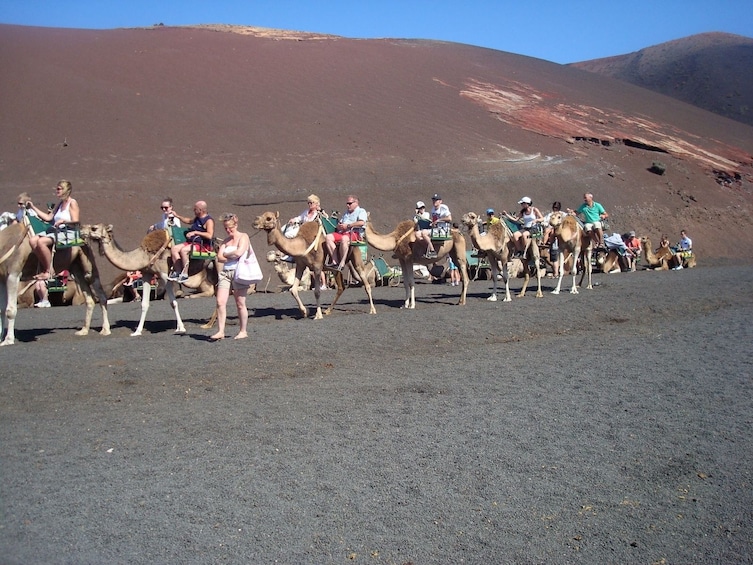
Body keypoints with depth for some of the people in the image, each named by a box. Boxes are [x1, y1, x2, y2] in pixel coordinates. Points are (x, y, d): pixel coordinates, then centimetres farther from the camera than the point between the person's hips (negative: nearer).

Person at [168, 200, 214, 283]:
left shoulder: (209, 220, -11)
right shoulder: (197, 218, 18)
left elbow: (209, 235, -25)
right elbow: (189, 221, 42)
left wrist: (195, 232, -23)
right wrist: (177, 216, 36)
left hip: (203, 245, -10)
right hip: (192, 242, 10)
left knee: (183, 250, -31)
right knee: (174, 249, -6)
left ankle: (185, 275, -24)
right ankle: (177, 272, -7)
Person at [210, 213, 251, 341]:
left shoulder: (243, 237, 0)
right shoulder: (225, 240, 17)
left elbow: (239, 253, -16)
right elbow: (219, 258, 7)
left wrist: (226, 254, 0)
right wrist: (233, 257, -7)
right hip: (225, 272, 5)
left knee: (240, 304, 2)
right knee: (220, 302, -7)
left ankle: (243, 331, 12)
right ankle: (220, 331, -5)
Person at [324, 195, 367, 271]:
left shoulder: (361, 211, 10)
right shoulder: (346, 213, 33)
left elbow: (361, 222, -11)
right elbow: (338, 225, 27)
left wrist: (348, 225, -10)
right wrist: (339, 226, 1)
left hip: (355, 233, -7)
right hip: (341, 233, 7)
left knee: (344, 239, -40)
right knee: (328, 237, -20)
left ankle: (342, 264, -35)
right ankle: (334, 261, -27)